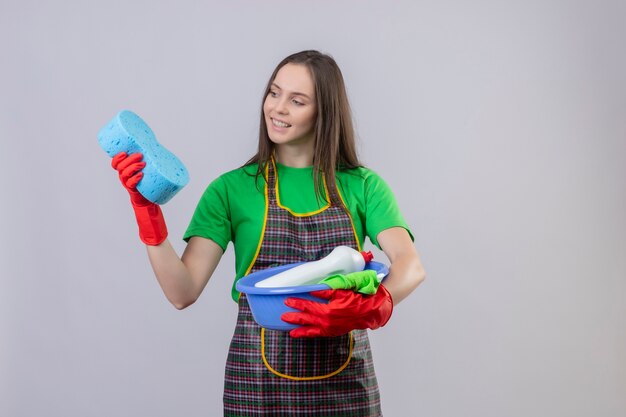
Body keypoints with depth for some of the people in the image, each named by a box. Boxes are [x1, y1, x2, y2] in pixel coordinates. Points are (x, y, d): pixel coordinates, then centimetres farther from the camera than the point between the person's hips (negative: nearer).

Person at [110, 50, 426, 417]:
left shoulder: (362, 185, 2)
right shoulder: (232, 189, 1)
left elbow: (411, 265, -13)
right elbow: (183, 292, -7)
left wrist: (374, 306, -34)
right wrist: (148, 214, -19)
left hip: (345, 379, 1)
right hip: (259, 382, 0)